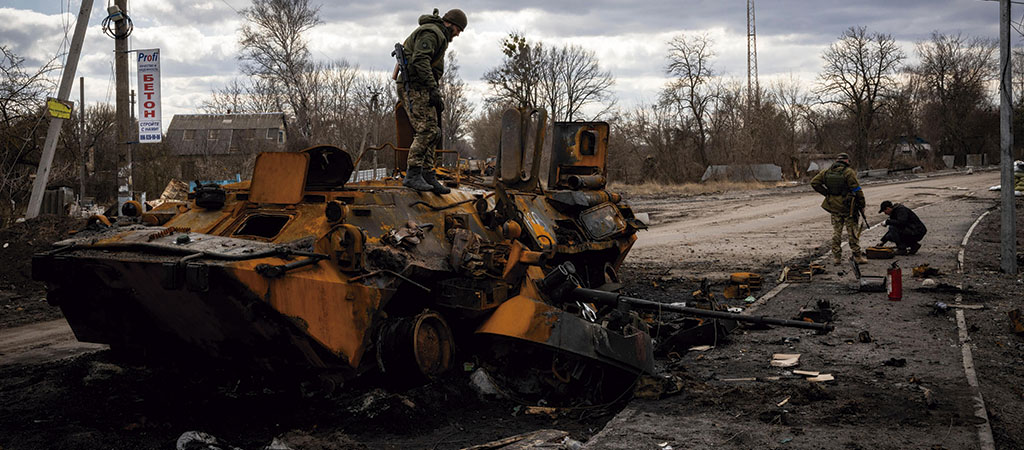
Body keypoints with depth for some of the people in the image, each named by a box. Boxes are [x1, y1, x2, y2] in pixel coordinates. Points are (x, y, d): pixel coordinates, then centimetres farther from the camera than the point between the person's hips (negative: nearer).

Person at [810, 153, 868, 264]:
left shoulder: (827, 172, 3)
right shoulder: (849, 172, -12)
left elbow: (814, 182, 3)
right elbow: (857, 190, -13)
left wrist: (826, 193, 6)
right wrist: (862, 205, -4)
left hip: (834, 206, 4)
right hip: (848, 207, -4)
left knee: (836, 232, 12)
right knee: (853, 232, 4)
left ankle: (836, 257, 13)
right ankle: (857, 256, 7)